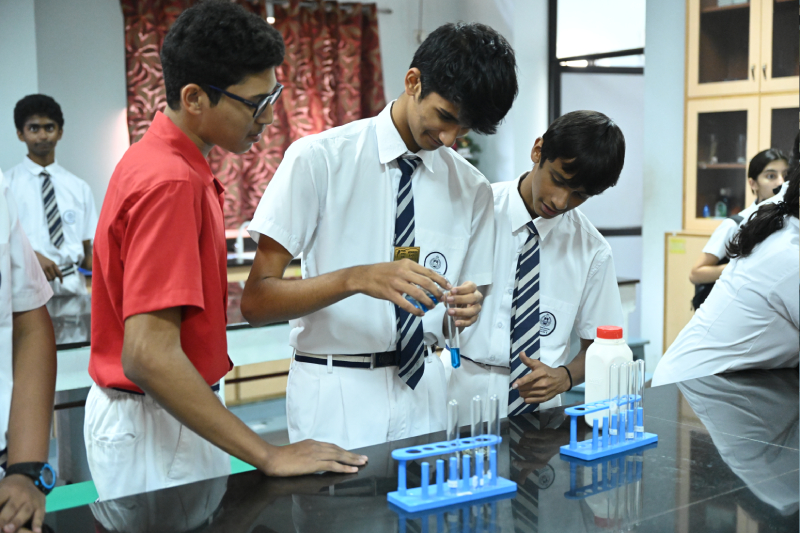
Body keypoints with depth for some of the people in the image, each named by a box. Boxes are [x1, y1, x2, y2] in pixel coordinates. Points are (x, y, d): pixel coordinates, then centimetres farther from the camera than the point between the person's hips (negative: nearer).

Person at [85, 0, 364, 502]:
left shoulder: (158, 160, 6)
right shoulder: (171, 182, -24)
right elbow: (148, 354, -30)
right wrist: (268, 455, -28)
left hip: (174, 412, 9)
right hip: (155, 428, -9)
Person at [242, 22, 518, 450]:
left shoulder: (472, 189, 6)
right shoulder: (318, 159, -8)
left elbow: (454, 320, 12)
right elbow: (256, 302, -13)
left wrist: (465, 309, -12)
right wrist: (357, 278, -27)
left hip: (425, 392, 4)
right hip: (335, 399, -4)